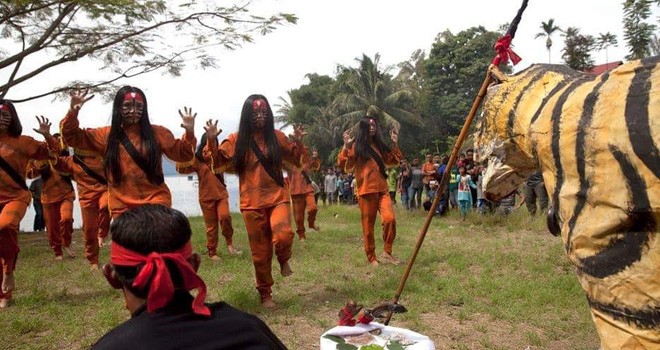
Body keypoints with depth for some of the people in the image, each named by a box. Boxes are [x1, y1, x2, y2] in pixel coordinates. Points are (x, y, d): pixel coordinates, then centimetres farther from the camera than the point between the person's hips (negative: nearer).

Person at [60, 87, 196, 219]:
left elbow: (182, 153, 5)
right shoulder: (106, 135, 7)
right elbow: (72, 137, 9)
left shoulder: (157, 133, 4)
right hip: (122, 208, 2)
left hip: (156, 202, -2)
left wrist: (189, 132, -13)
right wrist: (73, 112, -7)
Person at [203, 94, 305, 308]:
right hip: (252, 202, 0)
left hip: (277, 197, 0)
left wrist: (298, 143, -6)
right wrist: (211, 141, -16)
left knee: (283, 236, -27)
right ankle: (265, 294, 22)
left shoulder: (277, 137, 4)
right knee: (260, 252, 5)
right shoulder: (236, 140, 1)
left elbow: (296, 162, 12)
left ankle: (283, 260, 8)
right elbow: (216, 162, -2)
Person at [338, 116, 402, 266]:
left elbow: (392, 161, 24)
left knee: (390, 219, -14)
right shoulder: (356, 146, 1)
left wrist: (395, 144, 15)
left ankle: (387, 251, 3)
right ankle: (371, 258, 12)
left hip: (382, 189, 4)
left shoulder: (379, 145, 16)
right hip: (366, 190, -4)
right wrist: (346, 146, -18)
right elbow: (343, 165, -8)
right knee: (368, 225, 1)